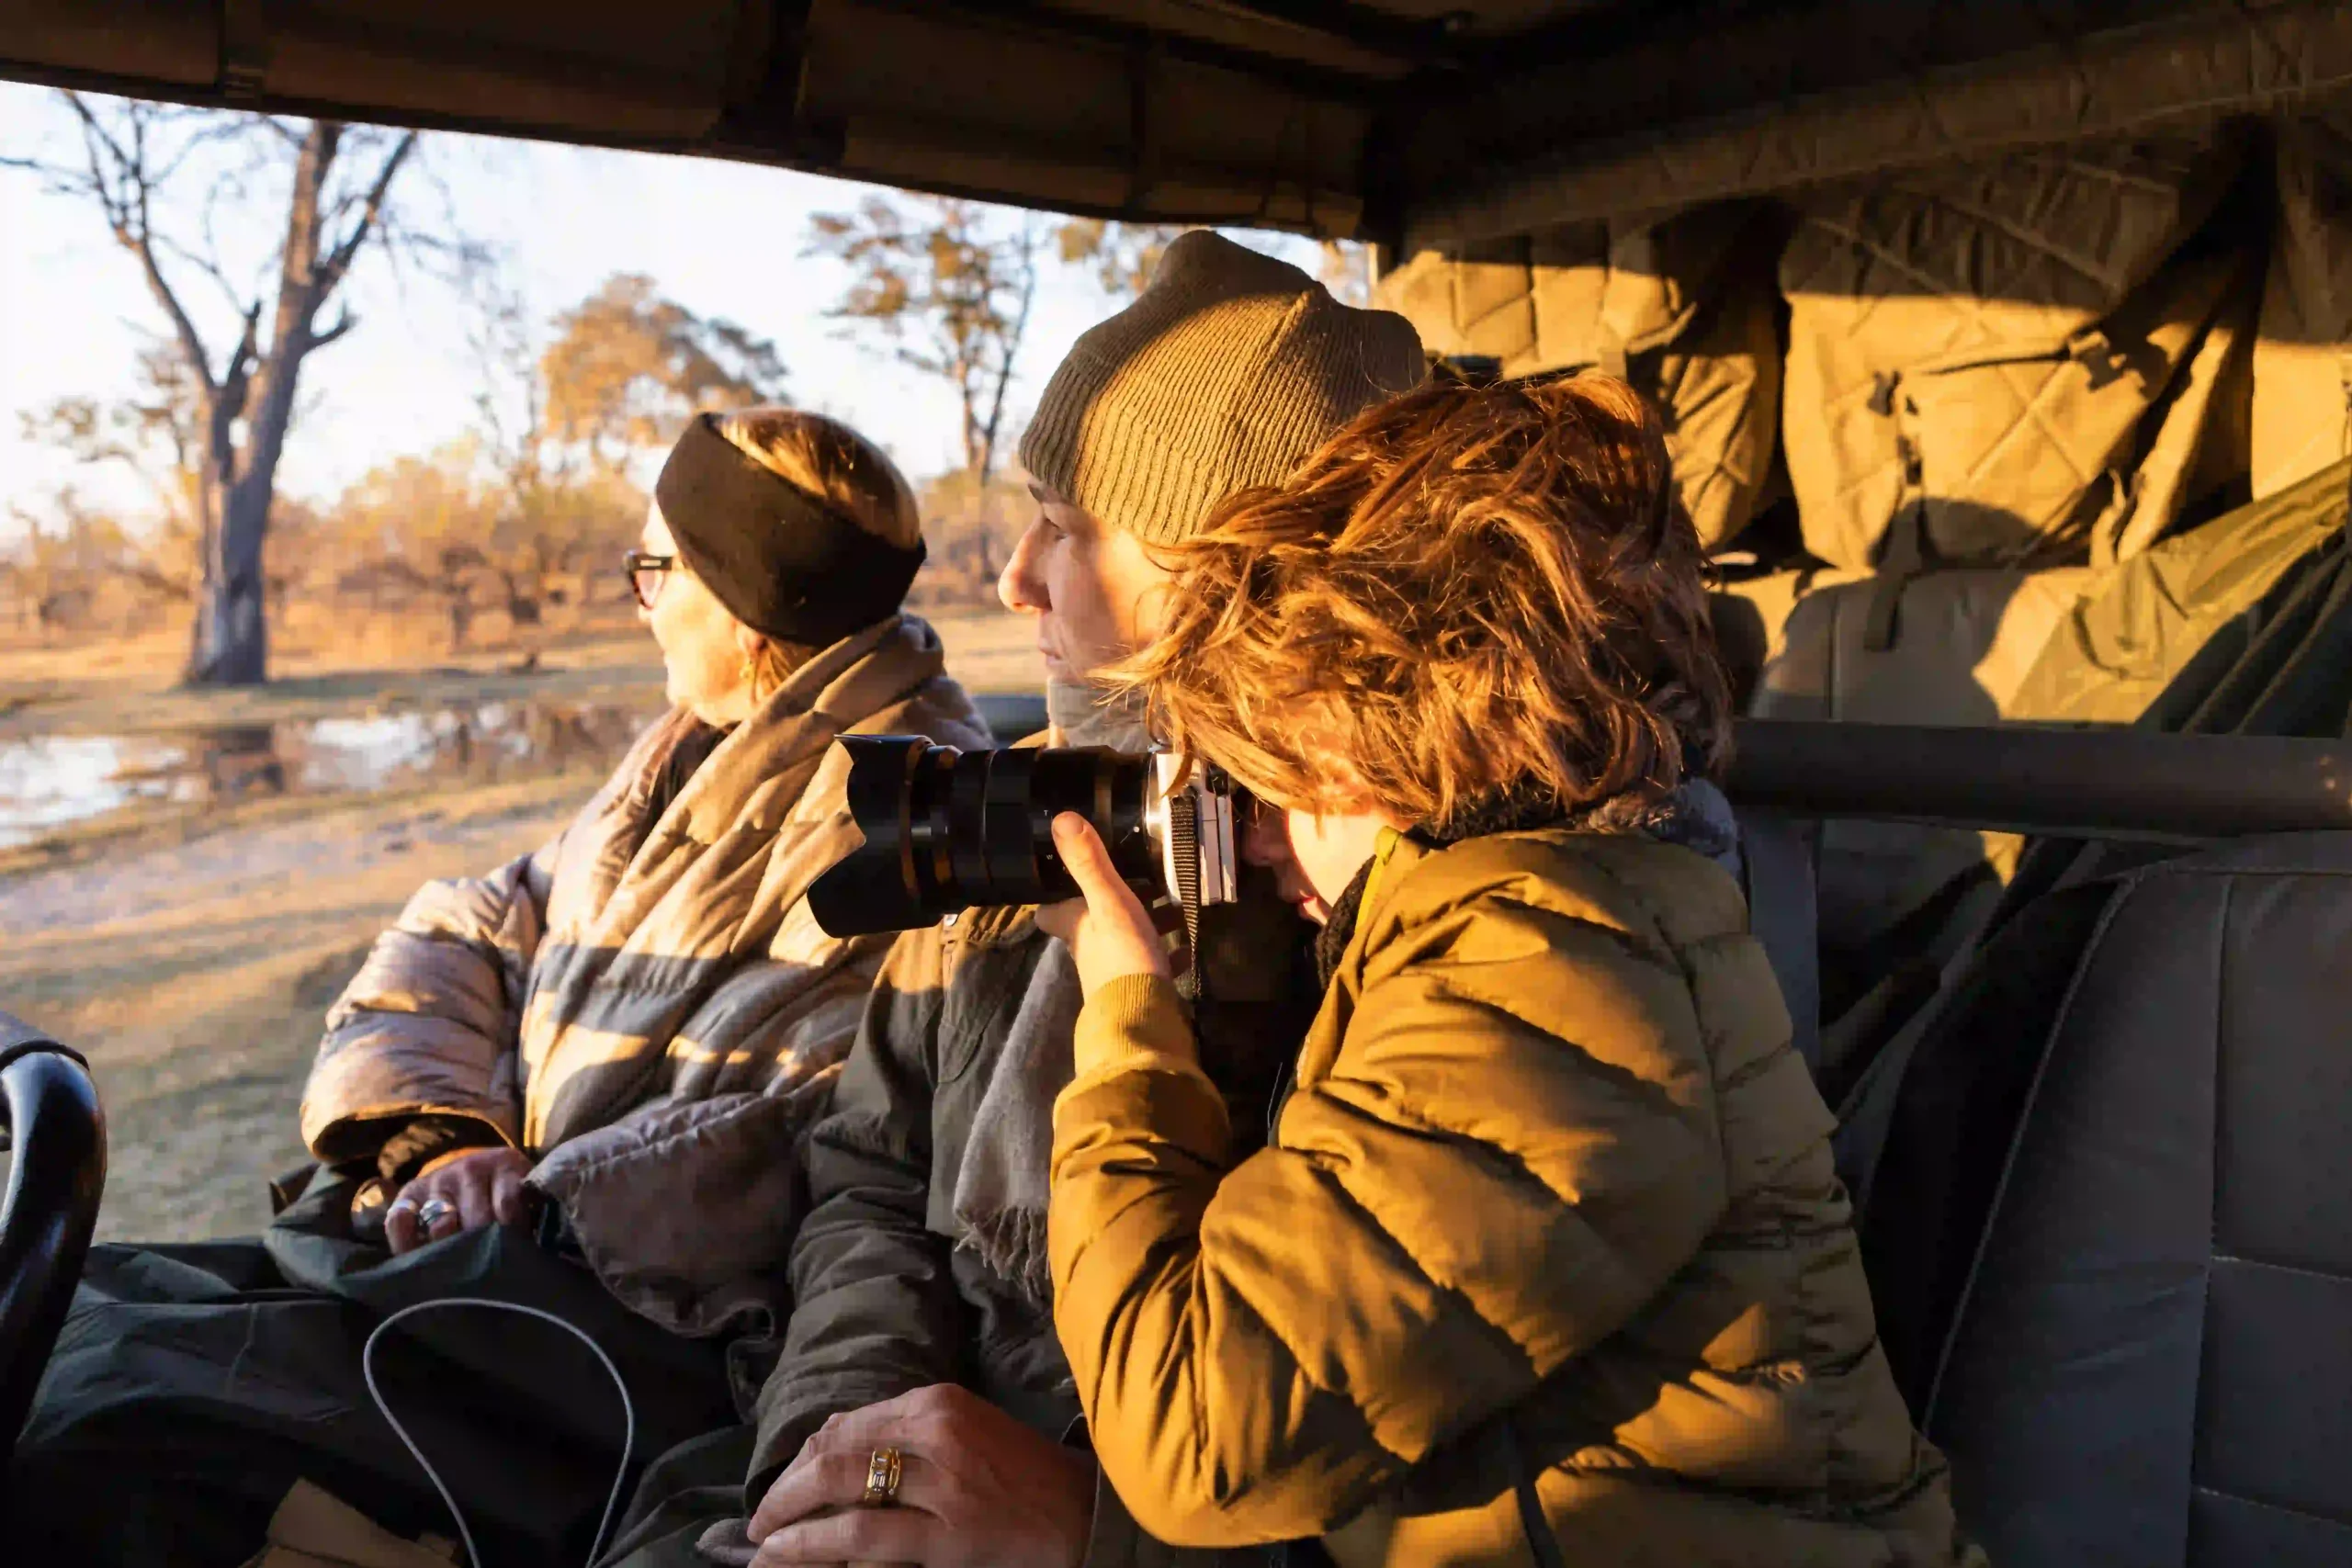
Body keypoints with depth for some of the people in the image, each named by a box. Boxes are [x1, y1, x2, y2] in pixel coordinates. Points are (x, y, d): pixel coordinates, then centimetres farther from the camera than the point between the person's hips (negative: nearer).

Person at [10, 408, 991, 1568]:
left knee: (100, 1427, -21)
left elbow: (825, 1146, -22)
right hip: (473, 1255, 9)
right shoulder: (690, 756, 18)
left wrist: (537, 1205, -20)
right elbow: (455, 943, 14)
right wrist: (437, 1139, -4)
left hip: (639, 1331, -9)